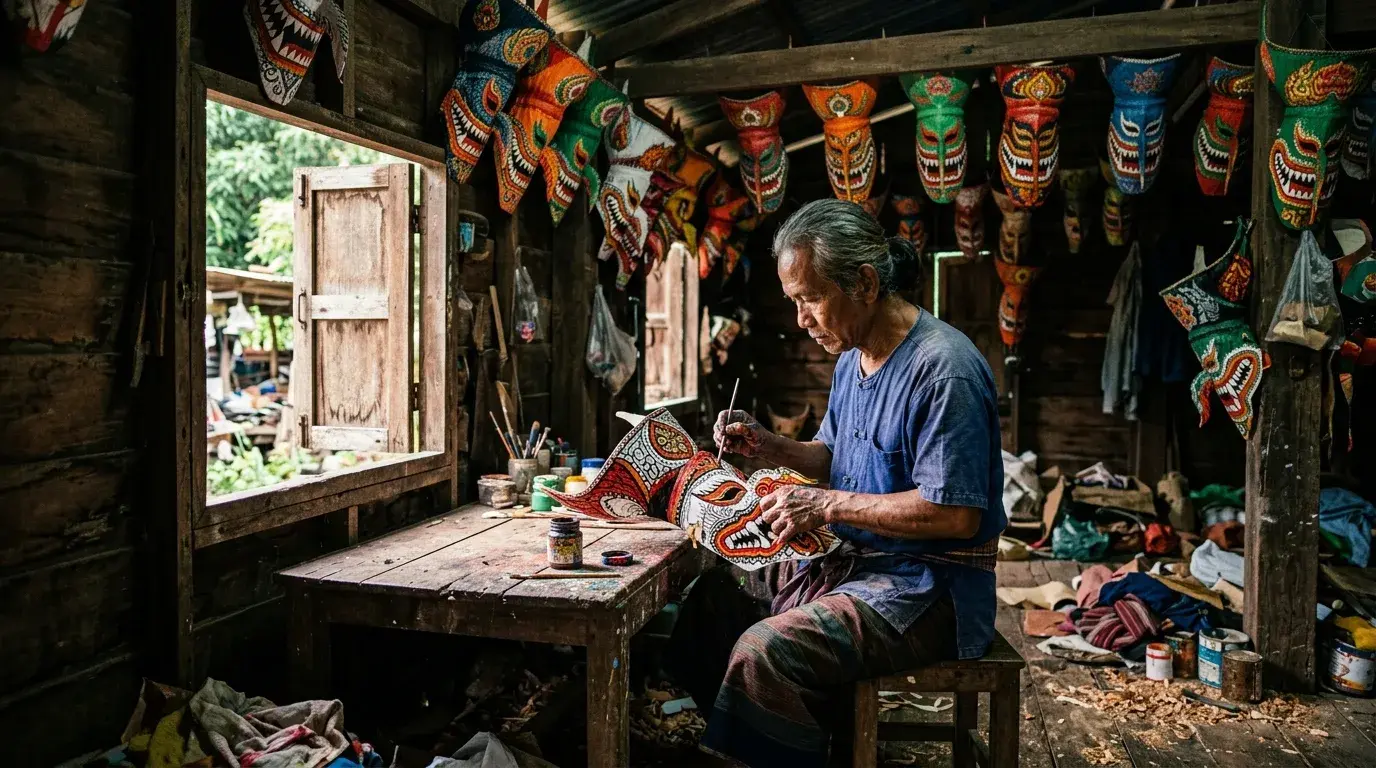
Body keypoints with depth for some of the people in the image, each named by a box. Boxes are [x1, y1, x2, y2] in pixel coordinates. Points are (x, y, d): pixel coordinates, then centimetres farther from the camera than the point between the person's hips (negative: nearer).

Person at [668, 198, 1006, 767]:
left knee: (765, 651, -27)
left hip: (926, 586, -9)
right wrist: (768, 446, 0)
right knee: (717, 595, 10)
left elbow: (957, 514, -25)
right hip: (855, 562, 10)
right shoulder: (852, 358, 8)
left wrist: (827, 506, -20)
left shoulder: (942, 368, -22)